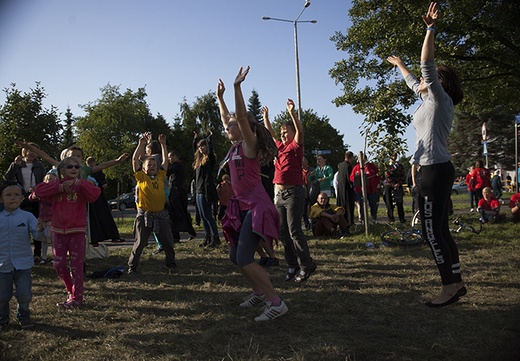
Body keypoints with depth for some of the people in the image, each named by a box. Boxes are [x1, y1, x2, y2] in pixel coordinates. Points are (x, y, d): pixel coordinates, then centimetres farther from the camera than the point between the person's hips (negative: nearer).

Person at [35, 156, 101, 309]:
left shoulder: (83, 185, -1)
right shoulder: (56, 184, 7)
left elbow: (96, 193, -21)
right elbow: (38, 191, -9)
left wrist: (79, 183, -23)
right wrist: (60, 187, -14)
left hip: (77, 231, -3)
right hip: (59, 231, 3)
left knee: (76, 265, 0)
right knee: (59, 264, 5)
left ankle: (76, 297, 8)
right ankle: (71, 289, 28)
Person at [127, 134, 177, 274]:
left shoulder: (160, 176, 9)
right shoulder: (141, 178, 1)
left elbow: (165, 160, 14)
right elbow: (135, 159, -4)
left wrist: (163, 144, 12)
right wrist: (141, 144, -5)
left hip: (161, 214, 3)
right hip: (144, 215, -3)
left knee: (167, 242, 10)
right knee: (140, 243, 1)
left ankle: (170, 262, 28)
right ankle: (132, 266, 13)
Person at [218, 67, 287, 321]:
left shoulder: (250, 143, -8)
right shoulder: (236, 145, 14)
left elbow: (242, 117, -22)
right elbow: (226, 121, 26)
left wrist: (237, 87, -25)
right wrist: (220, 97, 26)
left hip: (256, 206, -9)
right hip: (242, 205, 9)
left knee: (244, 258, -17)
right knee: (235, 256, 14)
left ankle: (276, 302, -11)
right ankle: (258, 292, 33)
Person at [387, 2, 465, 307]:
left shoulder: (440, 99, -5)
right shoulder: (433, 102, 19)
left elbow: (427, 65, -17)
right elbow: (415, 83, 35)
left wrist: (431, 30, -19)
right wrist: (399, 65, 47)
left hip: (436, 170, -10)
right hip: (437, 170, 10)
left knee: (432, 231, -9)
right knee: (440, 230, 11)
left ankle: (450, 287, -5)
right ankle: (457, 282, 17)